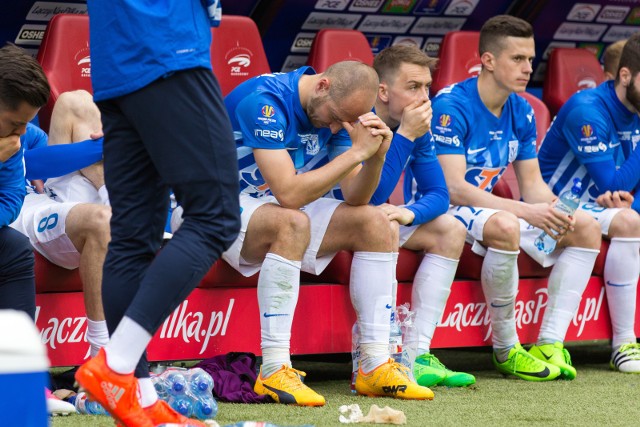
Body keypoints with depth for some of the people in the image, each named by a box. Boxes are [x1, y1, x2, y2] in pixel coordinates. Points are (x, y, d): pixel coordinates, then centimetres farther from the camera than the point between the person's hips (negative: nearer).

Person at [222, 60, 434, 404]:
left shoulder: (335, 111, -1)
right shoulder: (265, 101, -27)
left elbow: (355, 198, 0)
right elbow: (289, 194, -33)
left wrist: (375, 156, -20)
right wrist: (356, 152, -30)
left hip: (281, 209, 9)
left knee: (373, 222, -5)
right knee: (293, 222, -37)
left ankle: (375, 366, -7)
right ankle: (274, 371, -37)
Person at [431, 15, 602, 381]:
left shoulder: (521, 111, 5)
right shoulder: (451, 107, -19)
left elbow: (533, 184, 9)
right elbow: (453, 189, -26)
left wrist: (556, 213, -16)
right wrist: (527, 212, -32)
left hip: (489, 207, 8)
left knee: (587, 228, -4)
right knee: (505, 226, -39)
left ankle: (549, 344, -9)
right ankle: (506, 349, -24)